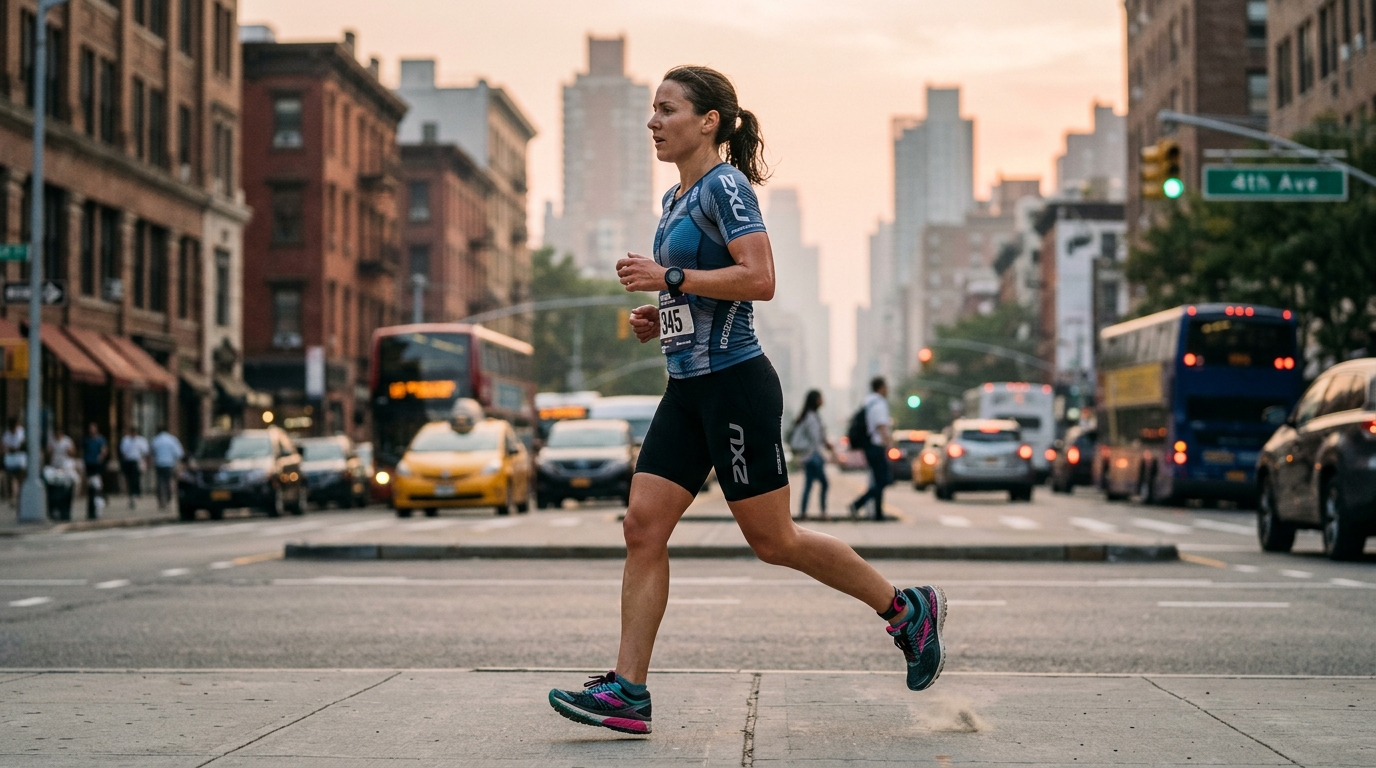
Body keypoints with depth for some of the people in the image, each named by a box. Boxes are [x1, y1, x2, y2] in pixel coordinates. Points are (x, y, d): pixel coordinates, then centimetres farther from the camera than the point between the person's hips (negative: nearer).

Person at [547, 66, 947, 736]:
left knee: (772, 539, -1)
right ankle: (627, 689, 1)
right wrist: (657, 318, 12)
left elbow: (759, 280, -23)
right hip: (688, 389, 9)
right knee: (643, 528, 0)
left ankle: (907, 609, 15)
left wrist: (669, 278, -21)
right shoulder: (675, 199, 17)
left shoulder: (725, 186, -11)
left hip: (735, 386, -9)